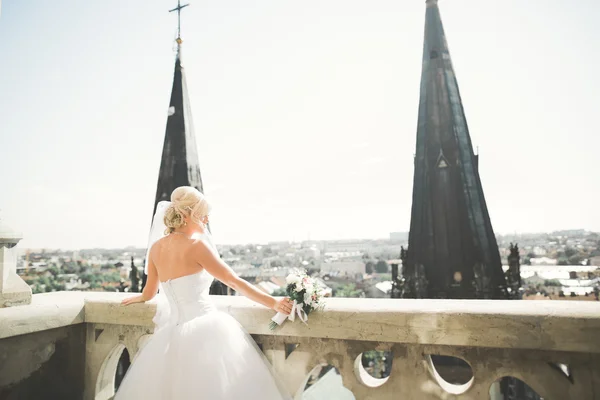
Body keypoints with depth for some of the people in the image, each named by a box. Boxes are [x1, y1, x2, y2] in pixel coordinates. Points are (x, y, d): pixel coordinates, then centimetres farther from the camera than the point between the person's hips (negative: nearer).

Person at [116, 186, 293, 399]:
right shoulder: (195, 244, -11)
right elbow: (235, 282, -9)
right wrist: (273, 303, -3)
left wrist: (140, 297, 46)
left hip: (175, 332, 8)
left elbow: (149, 293, 22)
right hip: (205, 330, -7)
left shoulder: (156, 247, 8)